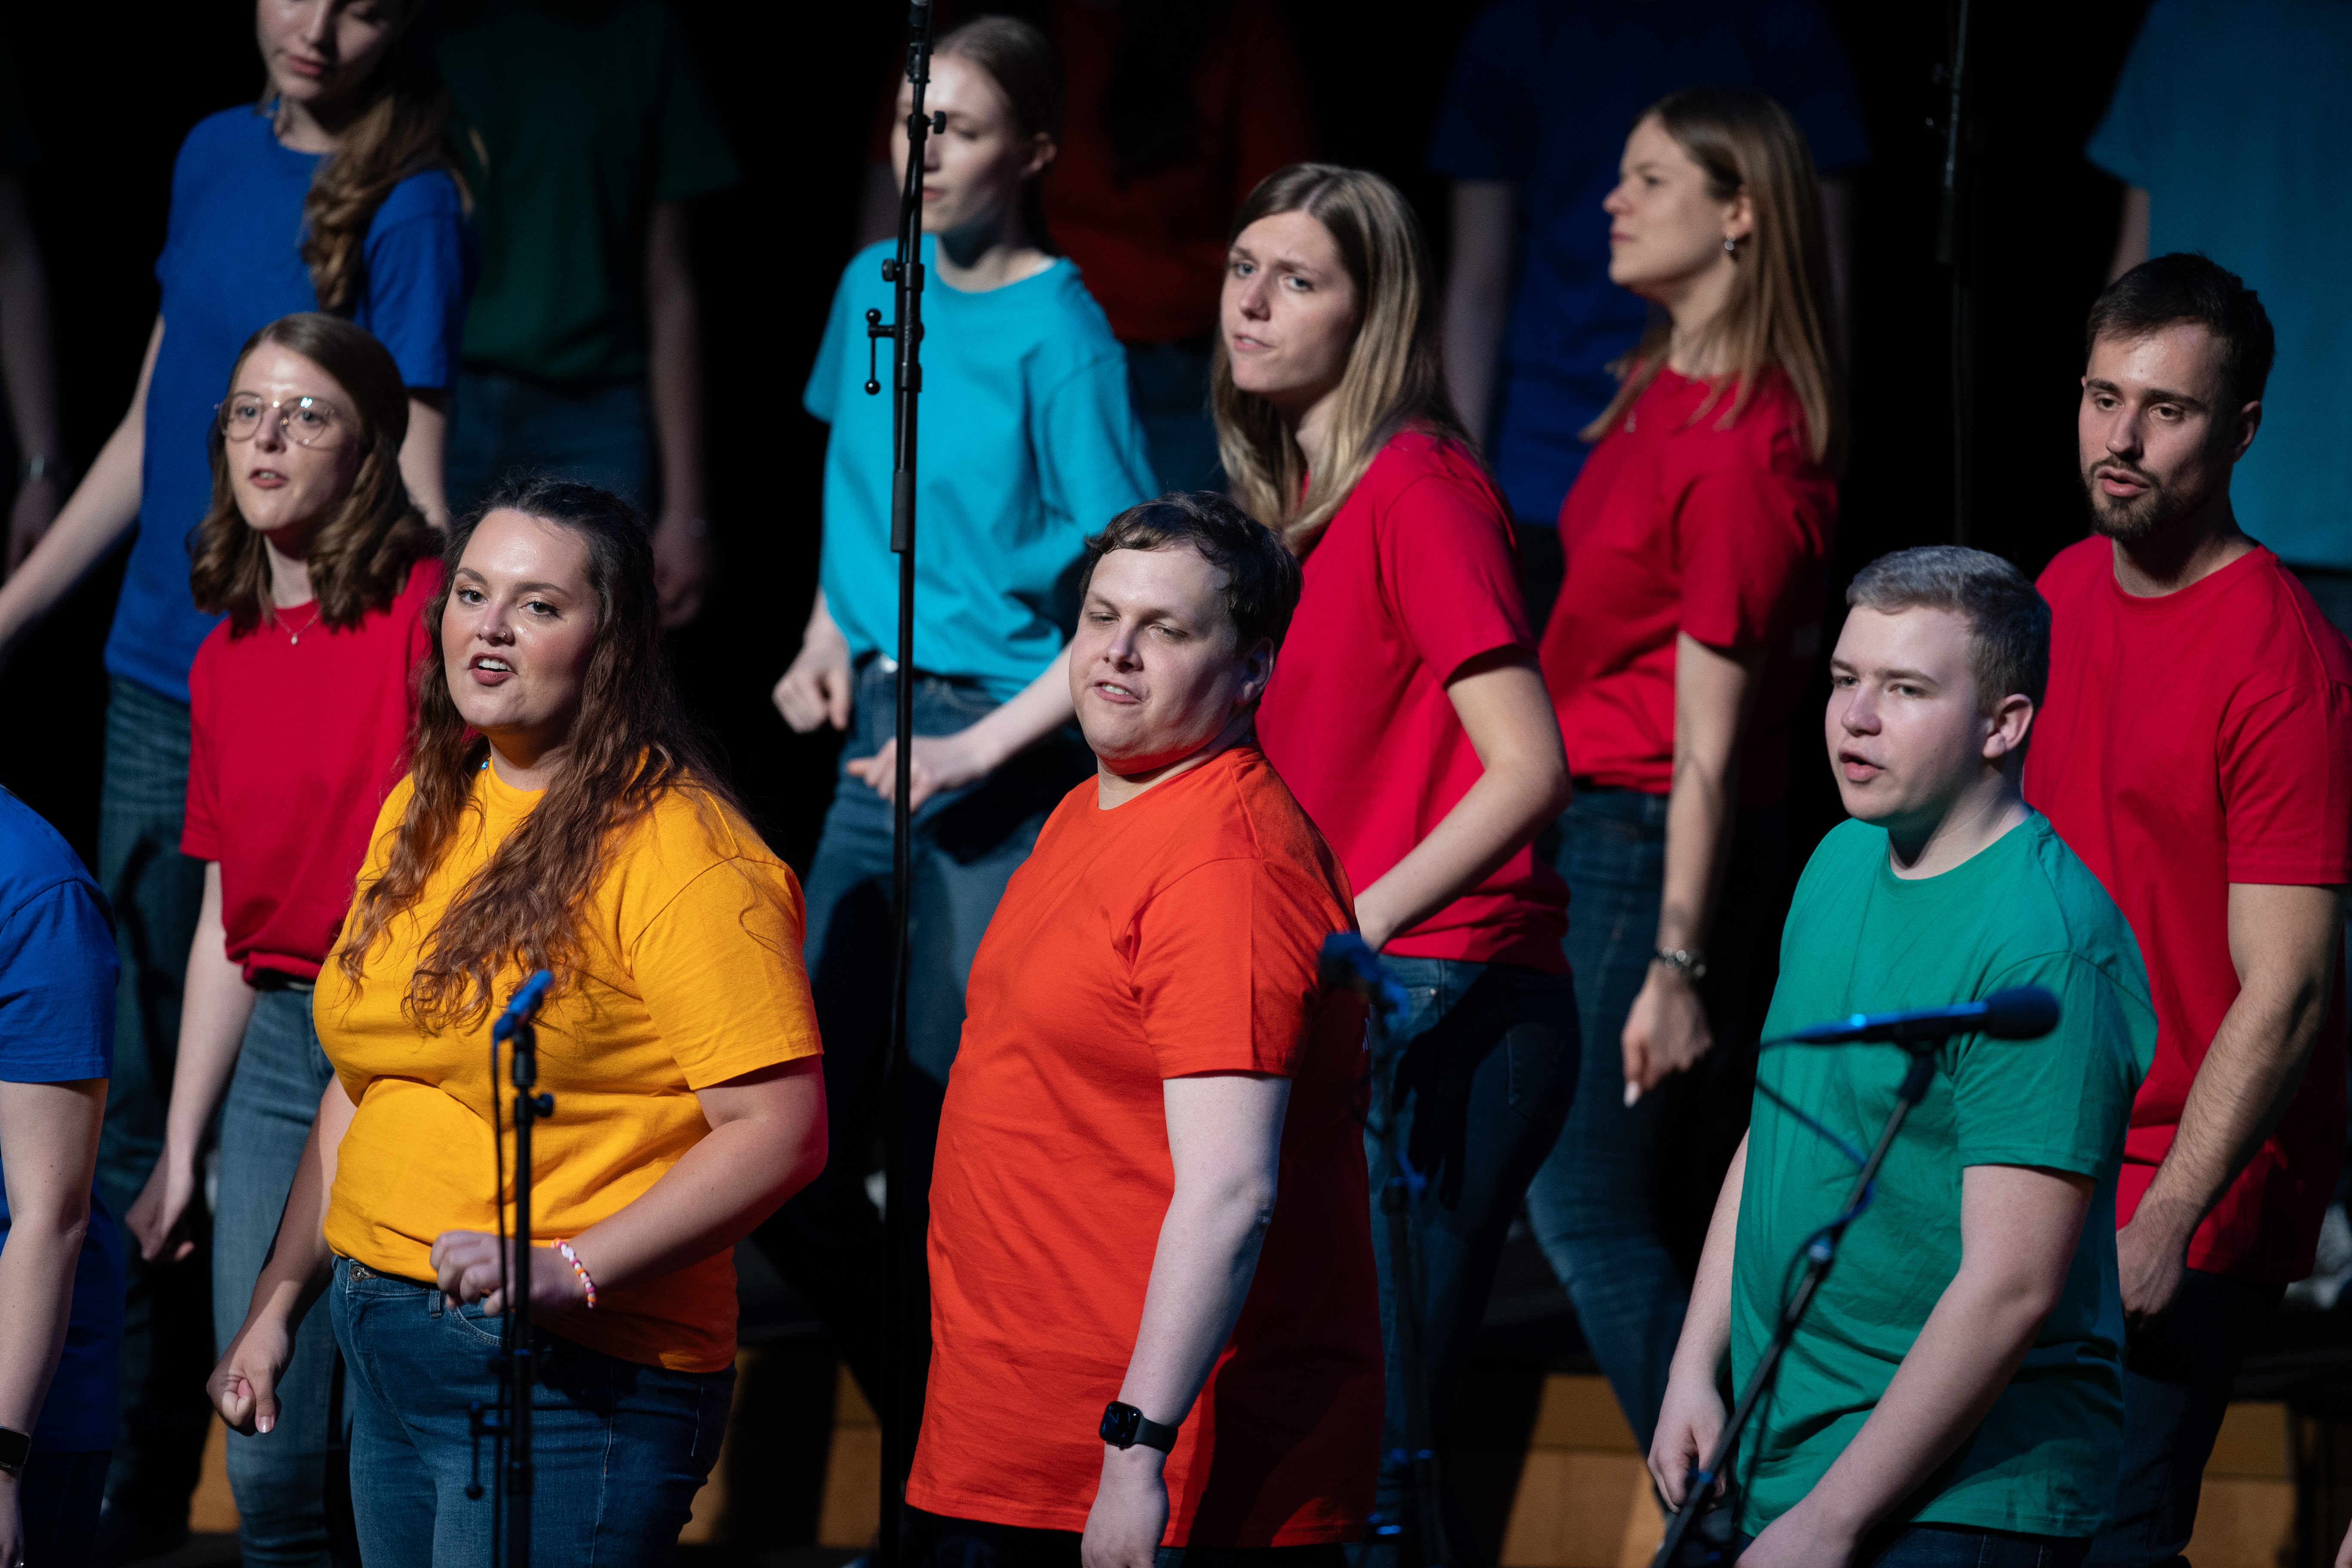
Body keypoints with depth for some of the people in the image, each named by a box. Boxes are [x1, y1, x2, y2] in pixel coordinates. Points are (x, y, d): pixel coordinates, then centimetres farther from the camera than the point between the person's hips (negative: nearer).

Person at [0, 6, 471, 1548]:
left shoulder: (410, 206, -9)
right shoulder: (217, 154, 10)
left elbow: (411, 483, -14)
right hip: (160, 687, 7)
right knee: (143, 1102, 11)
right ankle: (137, 1485, 21)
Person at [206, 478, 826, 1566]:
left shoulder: (677, 850, -13)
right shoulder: (421, 814, 13)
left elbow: (780, 1131, -20)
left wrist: (568, 1270, -26)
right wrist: (279, 1303, 17)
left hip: (570, 1379, -8)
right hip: (387, 1358, 8)